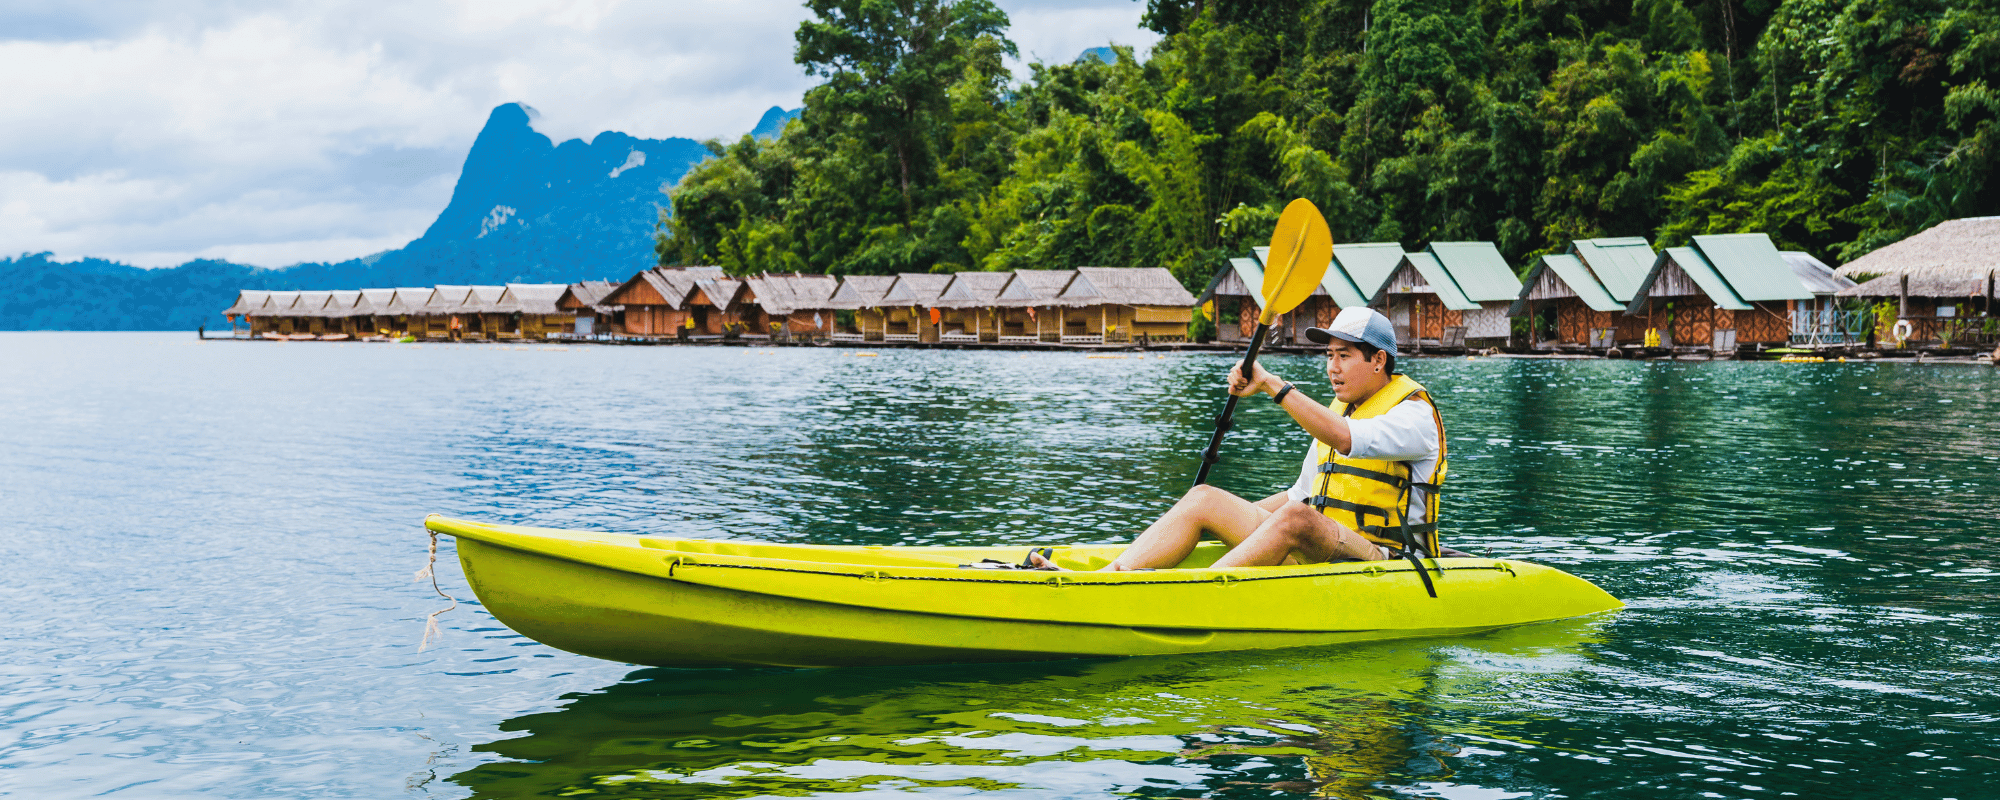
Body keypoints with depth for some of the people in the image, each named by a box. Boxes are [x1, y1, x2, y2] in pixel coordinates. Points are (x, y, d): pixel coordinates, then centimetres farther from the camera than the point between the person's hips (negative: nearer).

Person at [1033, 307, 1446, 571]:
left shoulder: (1415, 413, -6)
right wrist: (1235, 517, 17)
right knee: (1205, 498, -7)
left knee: (1295, 519, -38)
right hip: (1317, 558, 8)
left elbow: (1346, 440, -28)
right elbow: (1300, 494, 27)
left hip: (1381, 560, -8)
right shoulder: (1338, 411, 21)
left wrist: (1273, 385, -32)